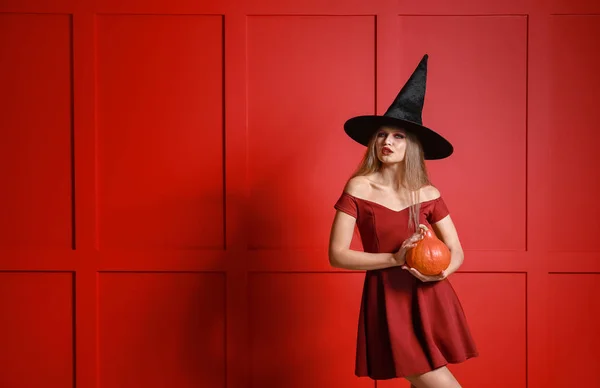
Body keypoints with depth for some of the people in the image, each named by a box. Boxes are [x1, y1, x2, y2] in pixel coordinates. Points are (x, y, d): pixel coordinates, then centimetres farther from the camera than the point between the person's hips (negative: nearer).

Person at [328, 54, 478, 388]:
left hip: (430, 299, 3)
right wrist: (394, 258, -17)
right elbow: (337, 255, -9)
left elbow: (457, 252, 7)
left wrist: (442, 271, -16)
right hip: (388, 299, -3)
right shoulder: (358, 187, -6)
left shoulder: (429, 194, 2)